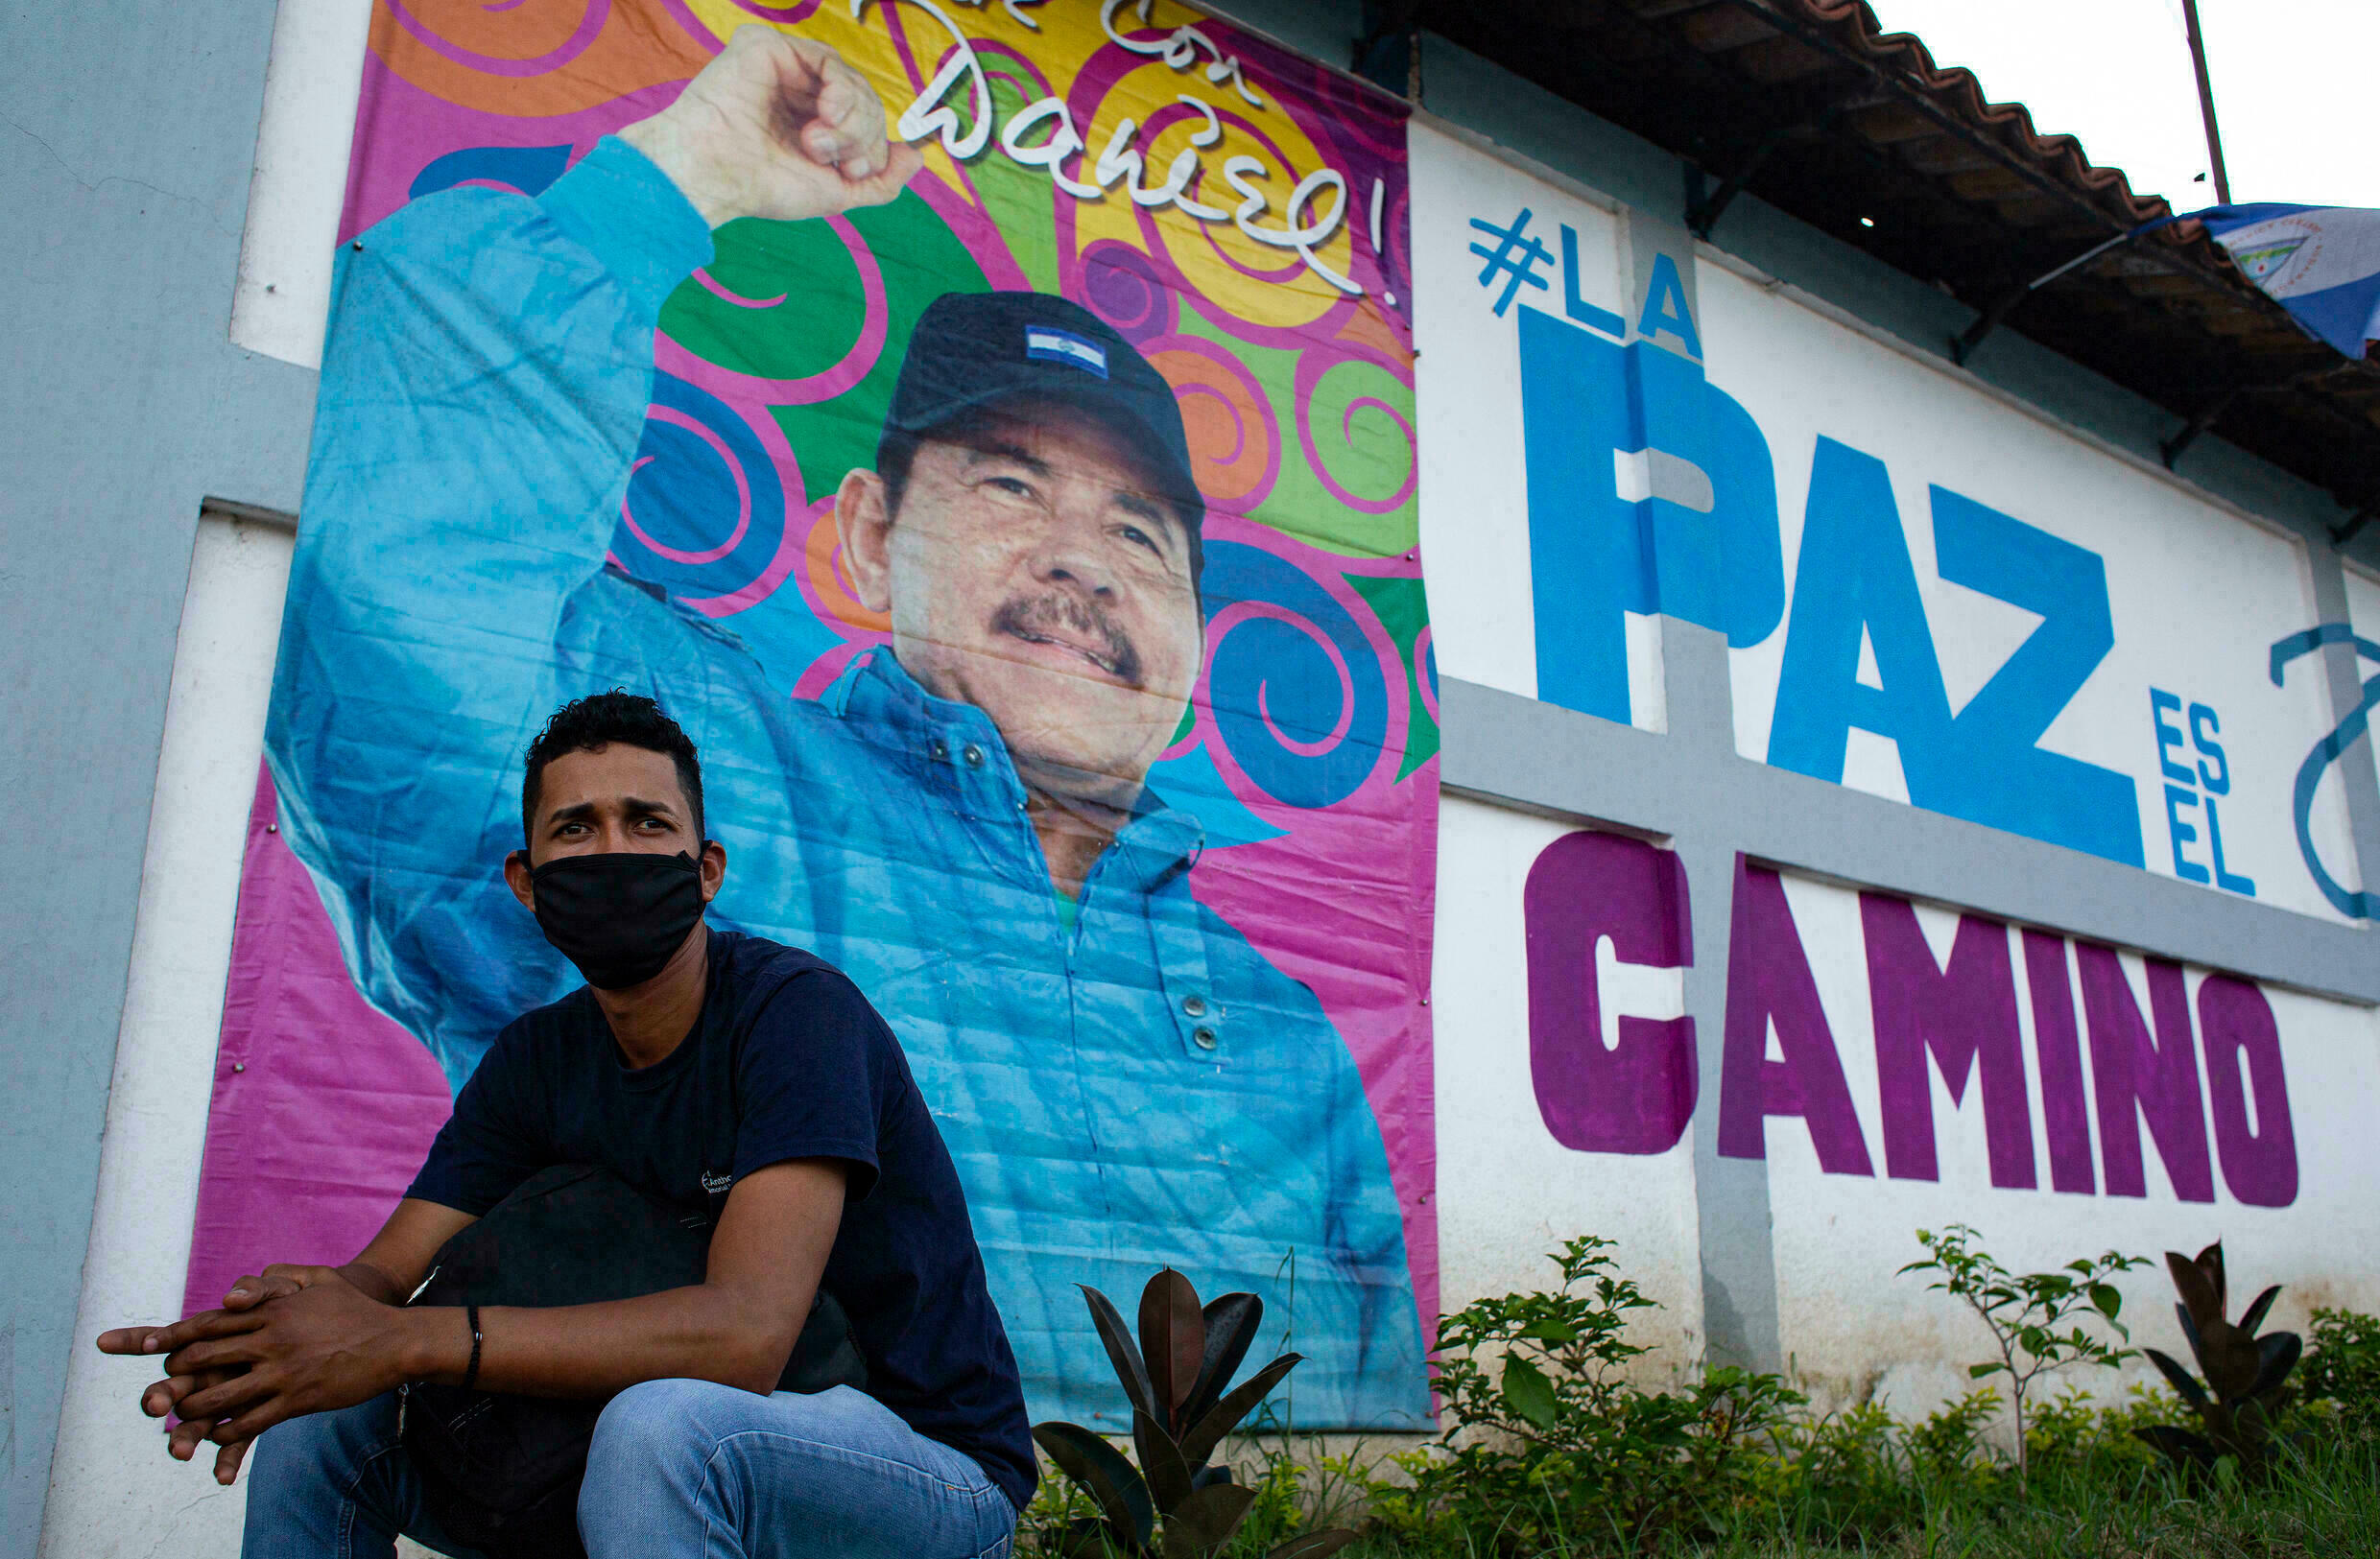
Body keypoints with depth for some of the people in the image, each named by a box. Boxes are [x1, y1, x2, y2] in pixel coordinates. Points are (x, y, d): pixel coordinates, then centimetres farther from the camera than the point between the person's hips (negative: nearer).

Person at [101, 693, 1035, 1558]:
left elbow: (744, 1336, -31)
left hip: (933, 1464, -6)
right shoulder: (536, 1060, 4)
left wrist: (410, 1342, -35)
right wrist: (305, 1306, -27)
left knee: (661, 1422, -38)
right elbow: (385, 1272, -2)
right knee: (321, 1416, 0)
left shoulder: (796, 1008, -20)